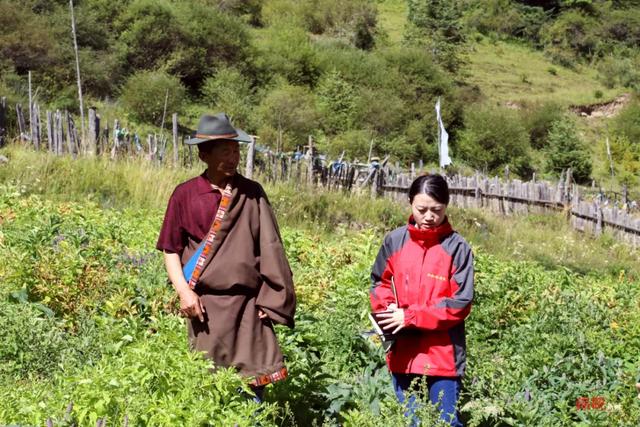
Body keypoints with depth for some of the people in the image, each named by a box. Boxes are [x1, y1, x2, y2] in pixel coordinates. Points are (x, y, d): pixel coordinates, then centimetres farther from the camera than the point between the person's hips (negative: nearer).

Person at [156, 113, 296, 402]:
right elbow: (170, 249, 4)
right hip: (205, 304, -1)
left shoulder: (252, 193, 3)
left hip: (247, 302, 1)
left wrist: (270, 300, 0)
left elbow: (269, 248, 5)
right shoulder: (185, 195, -2)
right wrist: (184, 292, -9)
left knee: (253, 379, 4)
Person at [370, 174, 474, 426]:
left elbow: (460, 304, -11)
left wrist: (410, 316, -15)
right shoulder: (395, 240, 3)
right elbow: (379, 282, 14)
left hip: (443, 356, -3)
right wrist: (388, 307, -8)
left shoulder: (457, 248, -7)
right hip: (402, 354, 4)